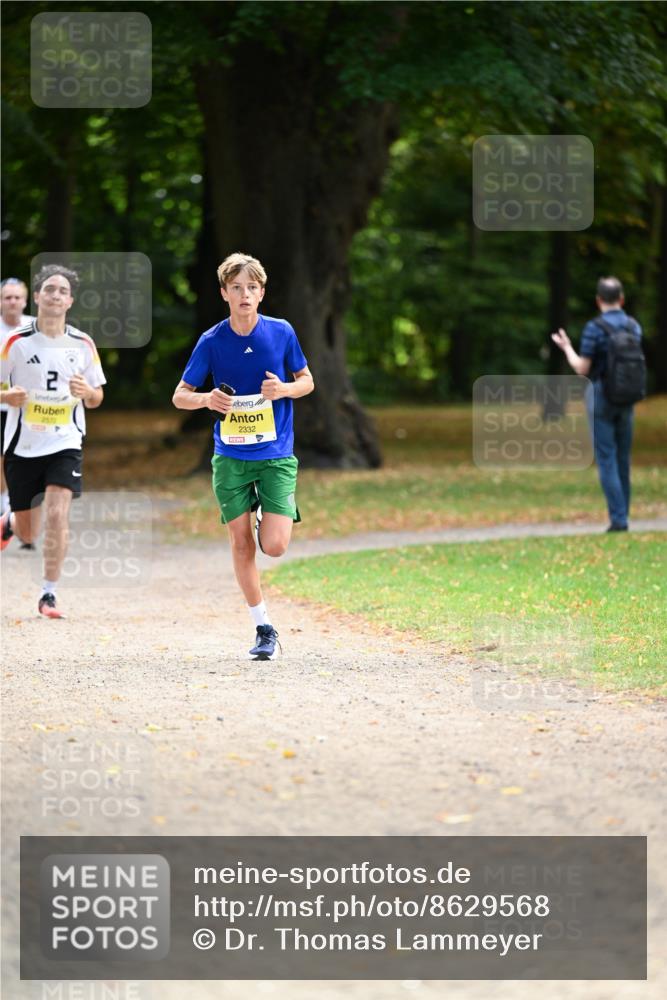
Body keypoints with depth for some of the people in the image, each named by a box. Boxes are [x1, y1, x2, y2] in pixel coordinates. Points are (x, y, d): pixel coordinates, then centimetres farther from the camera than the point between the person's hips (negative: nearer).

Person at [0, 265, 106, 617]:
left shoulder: (83, 344, 1)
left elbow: (96, 399, 9)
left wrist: (87, 391, -14)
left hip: (65, 443, 0)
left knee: (57, 514, -19)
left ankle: (49, 594, -8)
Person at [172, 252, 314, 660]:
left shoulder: (282, 332, -3)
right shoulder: (211, 342, -3)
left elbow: (307, 381, 9)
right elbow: (180, 396, 4)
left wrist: (285, 389, -14)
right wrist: (206, 399, -18)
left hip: (276, 455, -1)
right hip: (230, 457, 1)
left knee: (274, 546, -12)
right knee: (241, 543, 1)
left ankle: (269, 518, 25)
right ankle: (264, 629, 14)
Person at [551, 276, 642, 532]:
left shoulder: (594, 328, -13)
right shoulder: (634, 326, 4)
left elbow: (582, 369, -12)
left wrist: (566, 347, 6)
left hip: (600, 396, -5)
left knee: (606, 460, -4)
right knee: (622, 459, 13)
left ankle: (618, 519, -11)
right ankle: (622, 517, 15)